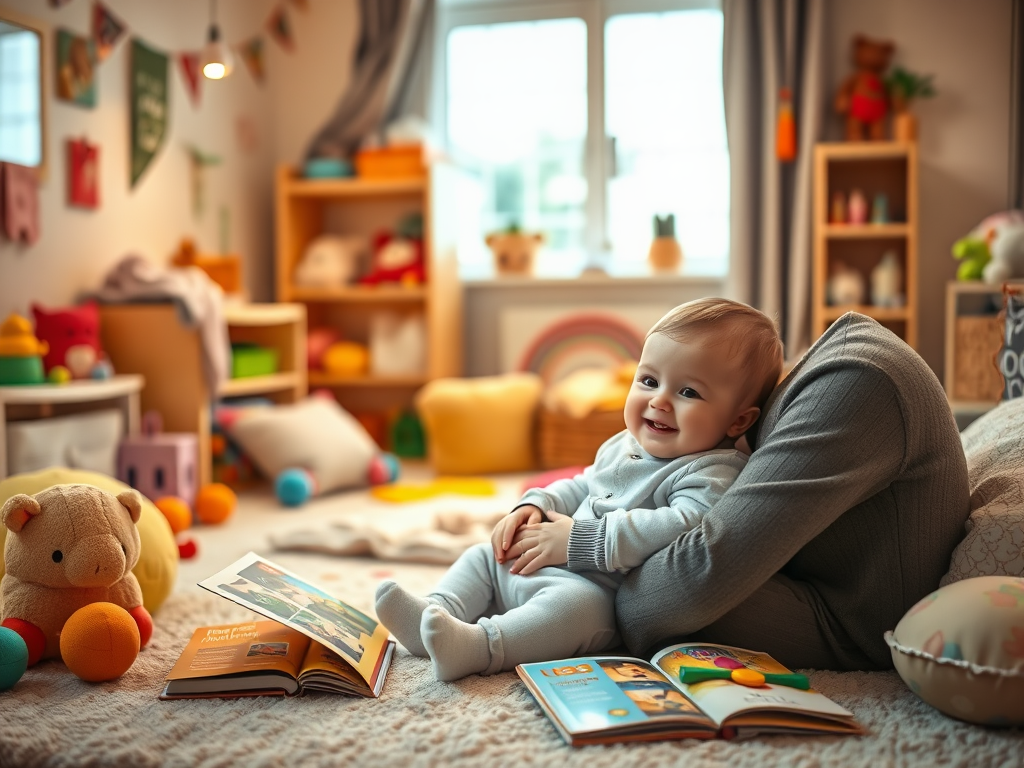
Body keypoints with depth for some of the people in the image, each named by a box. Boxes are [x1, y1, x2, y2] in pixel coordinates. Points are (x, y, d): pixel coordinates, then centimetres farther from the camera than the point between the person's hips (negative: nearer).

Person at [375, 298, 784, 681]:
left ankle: (478, 647, -45)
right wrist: (534, 507, 6)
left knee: (573, 603, -38)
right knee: (483, 556, 11)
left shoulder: (712, 473, -14)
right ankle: (437, 613, -8)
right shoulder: (621, 446, 14)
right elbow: (579, 488, 29)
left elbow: (687, 526, -32)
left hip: (599, 594, -9)